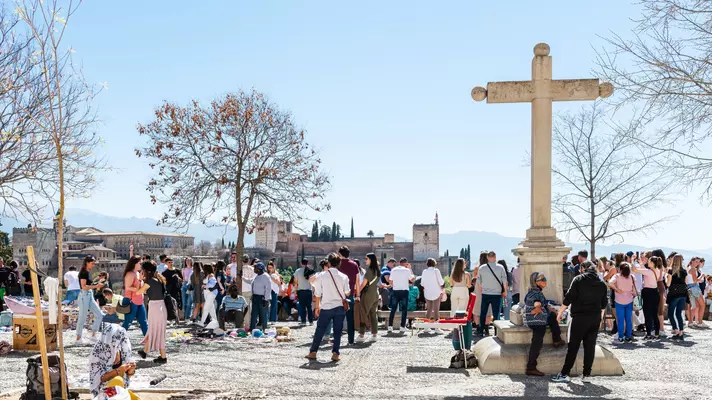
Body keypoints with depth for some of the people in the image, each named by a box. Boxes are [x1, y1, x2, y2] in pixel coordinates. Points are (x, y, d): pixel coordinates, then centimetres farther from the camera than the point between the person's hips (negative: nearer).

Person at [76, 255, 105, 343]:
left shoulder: (88, 272, 13)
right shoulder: (83, 272, -12)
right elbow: (84, 286, -19)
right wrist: (96, 286, -21)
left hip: (90, 296, 9)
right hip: (84, 295, -9)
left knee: (99, 315, 4)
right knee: (82, 318, -2)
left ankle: (93, 335, 9)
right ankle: (78, 338, 8)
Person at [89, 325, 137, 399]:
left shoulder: (121, 350, -6)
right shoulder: (98, 352, -20)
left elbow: (127, 376, 3)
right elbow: (100, 378, -18)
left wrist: (131, 371, -20)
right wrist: (118, 371, -29)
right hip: (104, 389, -5)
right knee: (118, 380, -32)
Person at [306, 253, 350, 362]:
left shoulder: (321, 276, -6)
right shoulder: (344, 277, -3)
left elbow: (318, 294, -2)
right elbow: (347, 293, 1)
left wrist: (317, 307, 8)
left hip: (326, 307, -1)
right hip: (340, 307, 1)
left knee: (320, 330, 9)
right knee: (337, 331, 7)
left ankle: (313, 352, 13)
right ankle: (335, 353, 4)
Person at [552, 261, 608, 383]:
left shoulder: (578, 280, -4)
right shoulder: (602, 284, 10)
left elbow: (568, 298, -8)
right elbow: (604, 304, 15)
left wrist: (560, 312, 0)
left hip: (580, 317, -4)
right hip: (595, 318, 4)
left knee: (573, 346, -3)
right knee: (590, 346, 8)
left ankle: (564, 374, -4)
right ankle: (586, 374, 7)